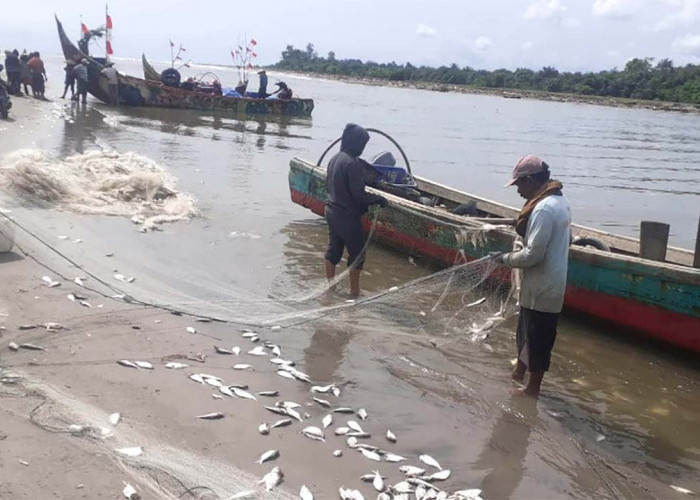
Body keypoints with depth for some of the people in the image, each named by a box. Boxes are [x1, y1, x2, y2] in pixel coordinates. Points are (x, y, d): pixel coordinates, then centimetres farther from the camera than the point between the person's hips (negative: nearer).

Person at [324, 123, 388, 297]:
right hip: (348, 216, -8)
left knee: (333, 250, 17)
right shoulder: (352, 163, -21)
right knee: (357, 253, 5)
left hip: (332, 211, 8)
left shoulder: (334, 159, 6)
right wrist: (378, 199, -9)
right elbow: (358, 193, -22)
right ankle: (354, 291, 12)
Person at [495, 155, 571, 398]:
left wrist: (507, 259, -9)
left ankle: (533, 388, 21)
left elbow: (532, 255, -26)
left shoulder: (544, 209, -25)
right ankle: (519, 371, 41)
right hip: (552, 282, 10)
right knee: (526, 330, 24)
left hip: (541, 288, -10)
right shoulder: (560, 200, 6)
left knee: (537, 338, 6)